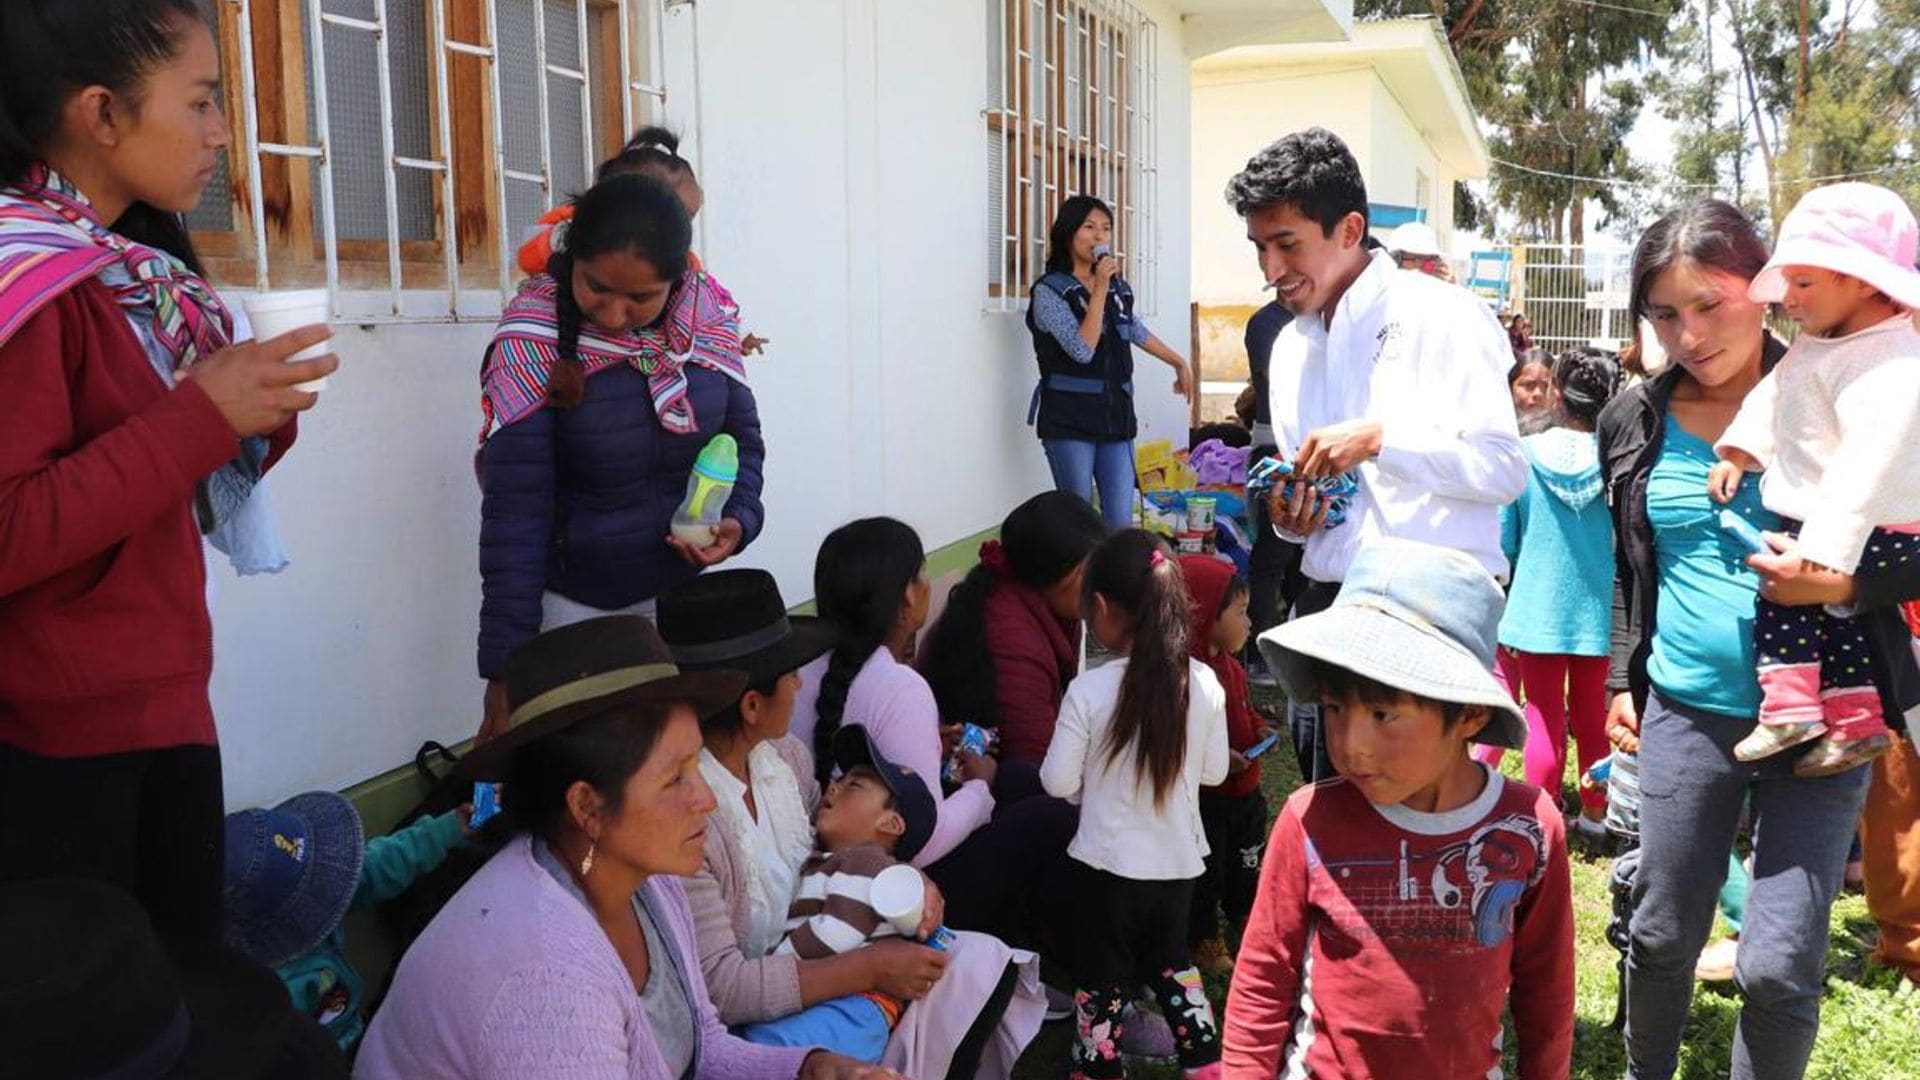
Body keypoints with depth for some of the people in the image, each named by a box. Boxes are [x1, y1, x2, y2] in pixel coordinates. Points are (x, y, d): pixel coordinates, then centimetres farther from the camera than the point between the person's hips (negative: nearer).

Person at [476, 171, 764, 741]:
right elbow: (515, 511, -18)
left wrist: (739, 518, -13)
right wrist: (506, 668, -19)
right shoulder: (532, 345, -17)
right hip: (575, 604, -3)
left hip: (683, 588, 3)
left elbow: (744, 436, 7)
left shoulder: (708, 317, -8)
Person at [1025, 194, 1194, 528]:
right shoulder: (1049, 290, -6)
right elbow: (1082, 350, -18)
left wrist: (1179, 363, 38)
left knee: (1121, 521, 0)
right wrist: (1100, 288, -15)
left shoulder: (1119, 287, 12)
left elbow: (1137, 333, 31)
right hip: (1069, 419, -5)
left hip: (1116, 415, 5)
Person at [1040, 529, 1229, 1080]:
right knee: (1171, 962, 27)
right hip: (1179, 862, 4)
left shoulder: (1089, 690, -20)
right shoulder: (1204, 683, -10)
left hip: (1110, 865, -4)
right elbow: (1214, 771, 2)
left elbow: (1058, 781, -12)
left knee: (1102, 982, 15)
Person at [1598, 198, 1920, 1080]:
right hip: (1684, 712, 3)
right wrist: (1621, 680, 11)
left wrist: (1845, 585, -20)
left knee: (1778, 966, -2)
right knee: (1662, 935, 14)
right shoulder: (1634, 420, 3)